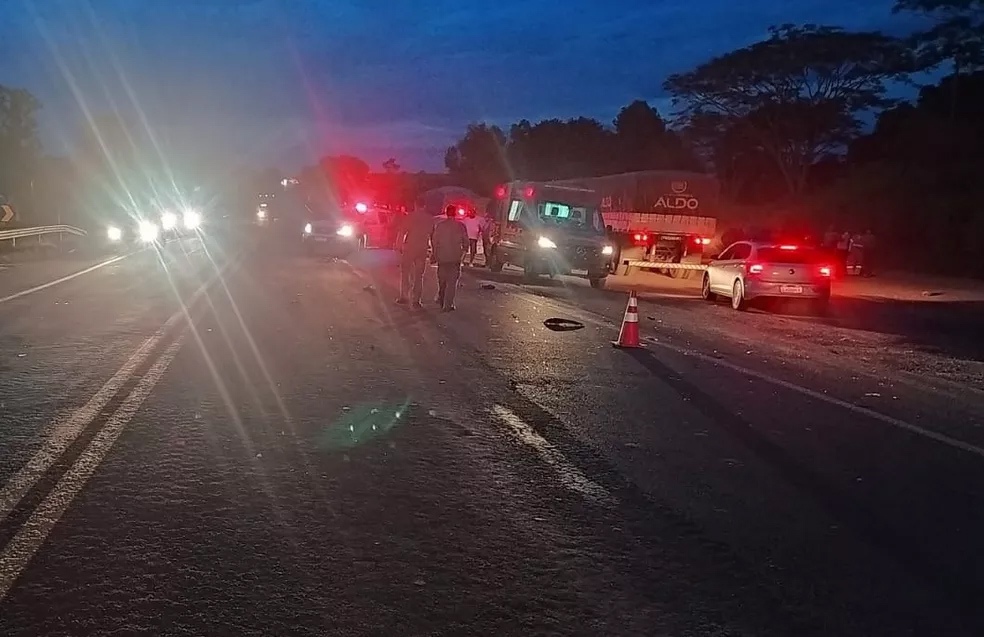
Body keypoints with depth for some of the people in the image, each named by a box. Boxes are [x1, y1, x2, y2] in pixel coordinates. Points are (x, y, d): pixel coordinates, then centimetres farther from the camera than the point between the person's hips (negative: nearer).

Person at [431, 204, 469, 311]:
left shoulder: (439, 225, -4)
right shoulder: (461, 226, -6)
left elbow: (434, 240, 0)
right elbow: (466, 242, -1)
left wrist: (435, 254, 11)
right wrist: (462, 251, 17)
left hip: (442, 257, 2)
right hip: (455, 257, -2)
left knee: (442, 280, 18)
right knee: (452, 281, 2)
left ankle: (441, 301, 29)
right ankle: (447, 305, -1)